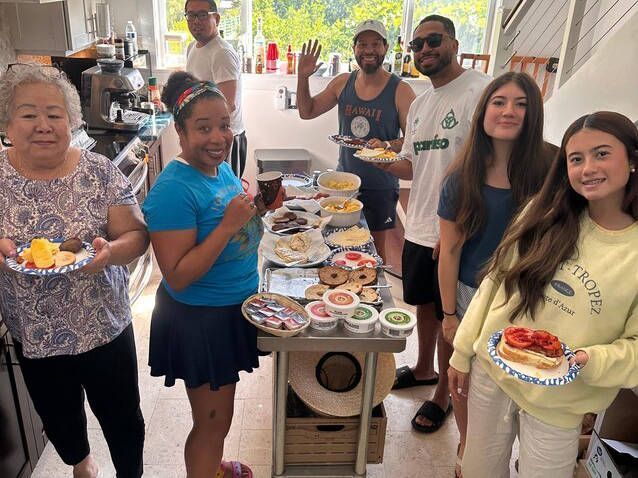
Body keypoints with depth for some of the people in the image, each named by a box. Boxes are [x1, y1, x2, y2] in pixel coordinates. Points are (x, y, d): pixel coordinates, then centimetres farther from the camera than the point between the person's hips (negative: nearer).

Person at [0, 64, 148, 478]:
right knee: (59, 419, 26)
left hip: (105, 327, -2)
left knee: (123, 420, 15)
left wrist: (111, 251, -32)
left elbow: (137, 235, -11)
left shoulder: (99, 172, -11)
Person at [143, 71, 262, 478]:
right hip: (199, 320, -8)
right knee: (212, 422, 11)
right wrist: (229, 224, -31)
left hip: (234, 310, 8)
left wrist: (256, 207, -5)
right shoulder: (174, 190, -25)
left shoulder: (221, 168, 0)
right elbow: (177, 276, -26)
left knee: (220, 412, 28)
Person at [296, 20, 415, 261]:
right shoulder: (343, 83, 1)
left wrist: (388, 146, -29)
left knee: (375, 247, 10)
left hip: (380, 186, -4)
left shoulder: (400, 91, -12)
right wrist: (302, 77, -5)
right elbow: (307, 112, 9)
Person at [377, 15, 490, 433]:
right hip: (419, 227, 8)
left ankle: (443, 395, 28)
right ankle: (424, 369, 45)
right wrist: (386, 163, -3)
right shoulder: (419, 105, 13)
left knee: (449, 318, 7)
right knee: (424, 304, 22)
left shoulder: (480, 91, -13)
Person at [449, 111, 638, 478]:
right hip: (490, 371, 3)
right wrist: (462, 353, 3)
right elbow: (494, 283, 1)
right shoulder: (544, 215, -4)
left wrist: (592, 361, -26)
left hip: (556, 405, -2)